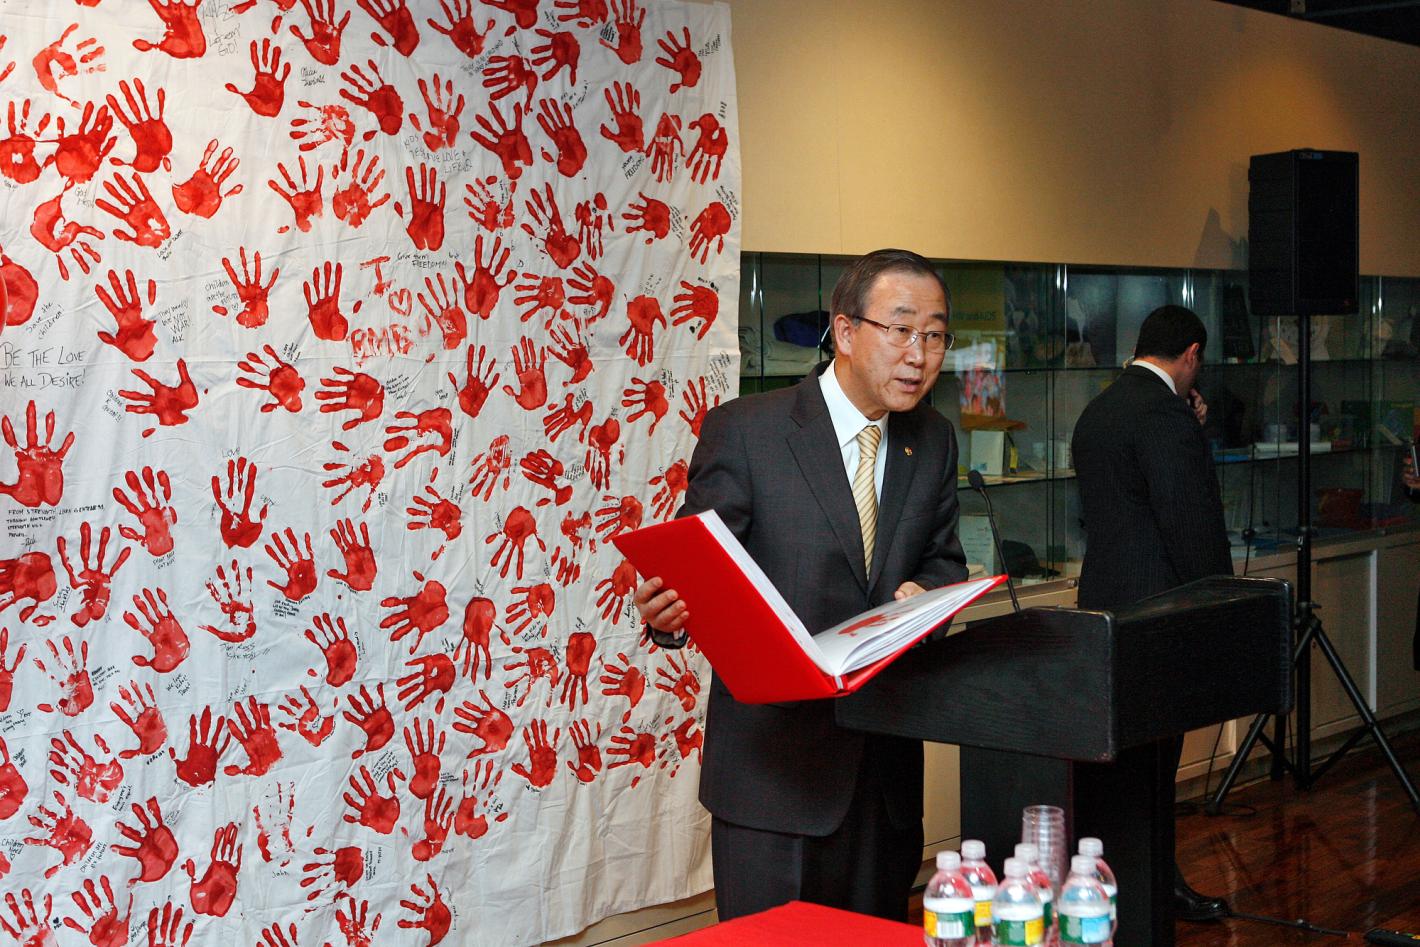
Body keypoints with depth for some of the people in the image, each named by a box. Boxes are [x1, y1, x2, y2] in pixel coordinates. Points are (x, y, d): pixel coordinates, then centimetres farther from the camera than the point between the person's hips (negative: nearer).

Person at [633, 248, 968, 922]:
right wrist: (670, 613, -32)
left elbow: (944, 559, 15)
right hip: (775, 760, -5)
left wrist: (923, 591, -9)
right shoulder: (742, 431, -9)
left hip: (887, 762, 5)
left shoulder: (933, 442, 8)